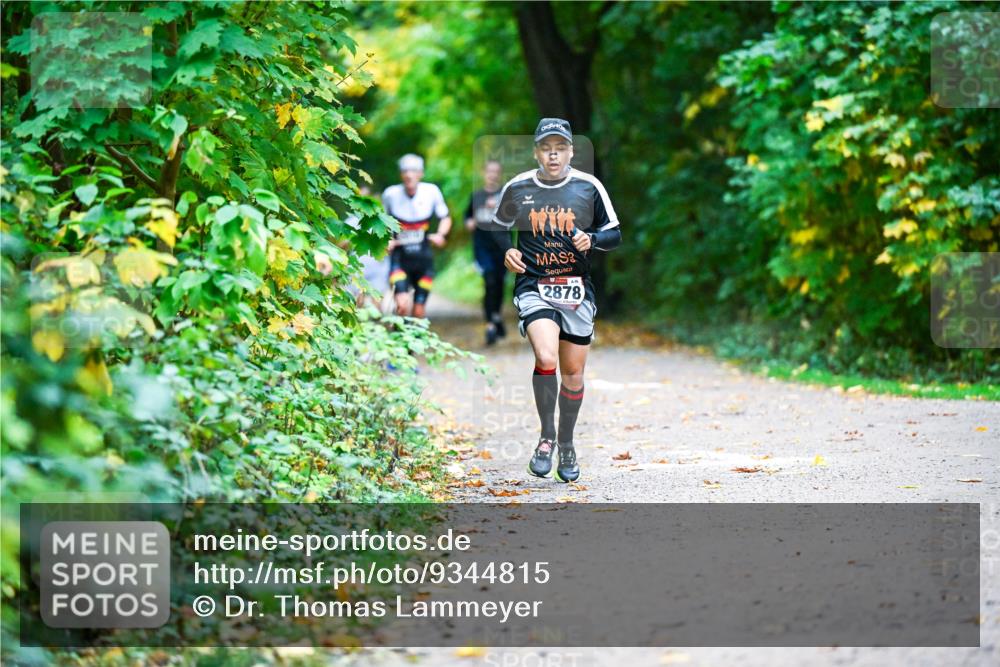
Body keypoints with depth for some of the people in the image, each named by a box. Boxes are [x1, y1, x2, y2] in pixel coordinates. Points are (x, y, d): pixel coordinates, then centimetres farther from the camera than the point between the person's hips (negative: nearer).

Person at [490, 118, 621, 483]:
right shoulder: (517, 189, 0)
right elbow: (499, 226, 18)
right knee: (546, 358, -25)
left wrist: (592, 238, -15)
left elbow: (614, 234, 6)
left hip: (577, 290, 2)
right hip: (533, 286, -2)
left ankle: (566, 444, 31)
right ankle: (546, 437, -5)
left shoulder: (588, 187, -1)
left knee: (573, 373, 9)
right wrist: (506, 251, -2)